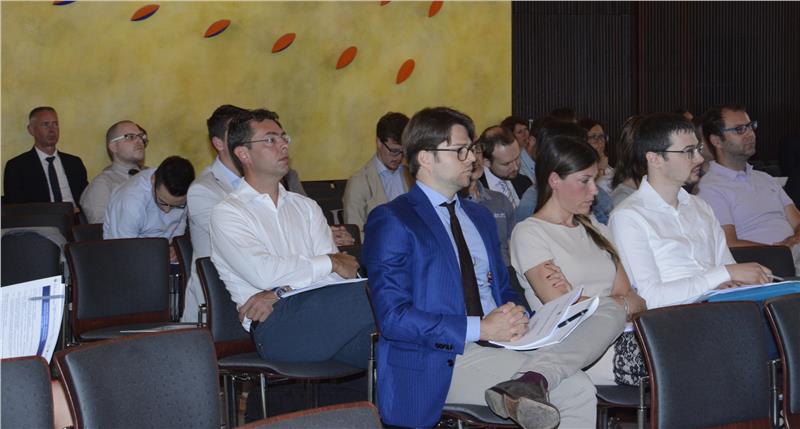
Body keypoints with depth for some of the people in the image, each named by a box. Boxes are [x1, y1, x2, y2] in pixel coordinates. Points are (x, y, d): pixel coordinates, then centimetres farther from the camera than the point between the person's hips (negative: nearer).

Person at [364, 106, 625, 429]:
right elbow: (393, 317, -12)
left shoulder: (480, 217, 23)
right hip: (441, 360, -8)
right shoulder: (391, 221, -3)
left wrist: (515, 316, -1)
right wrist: (480, 328, -17)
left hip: (496, 344, 8)